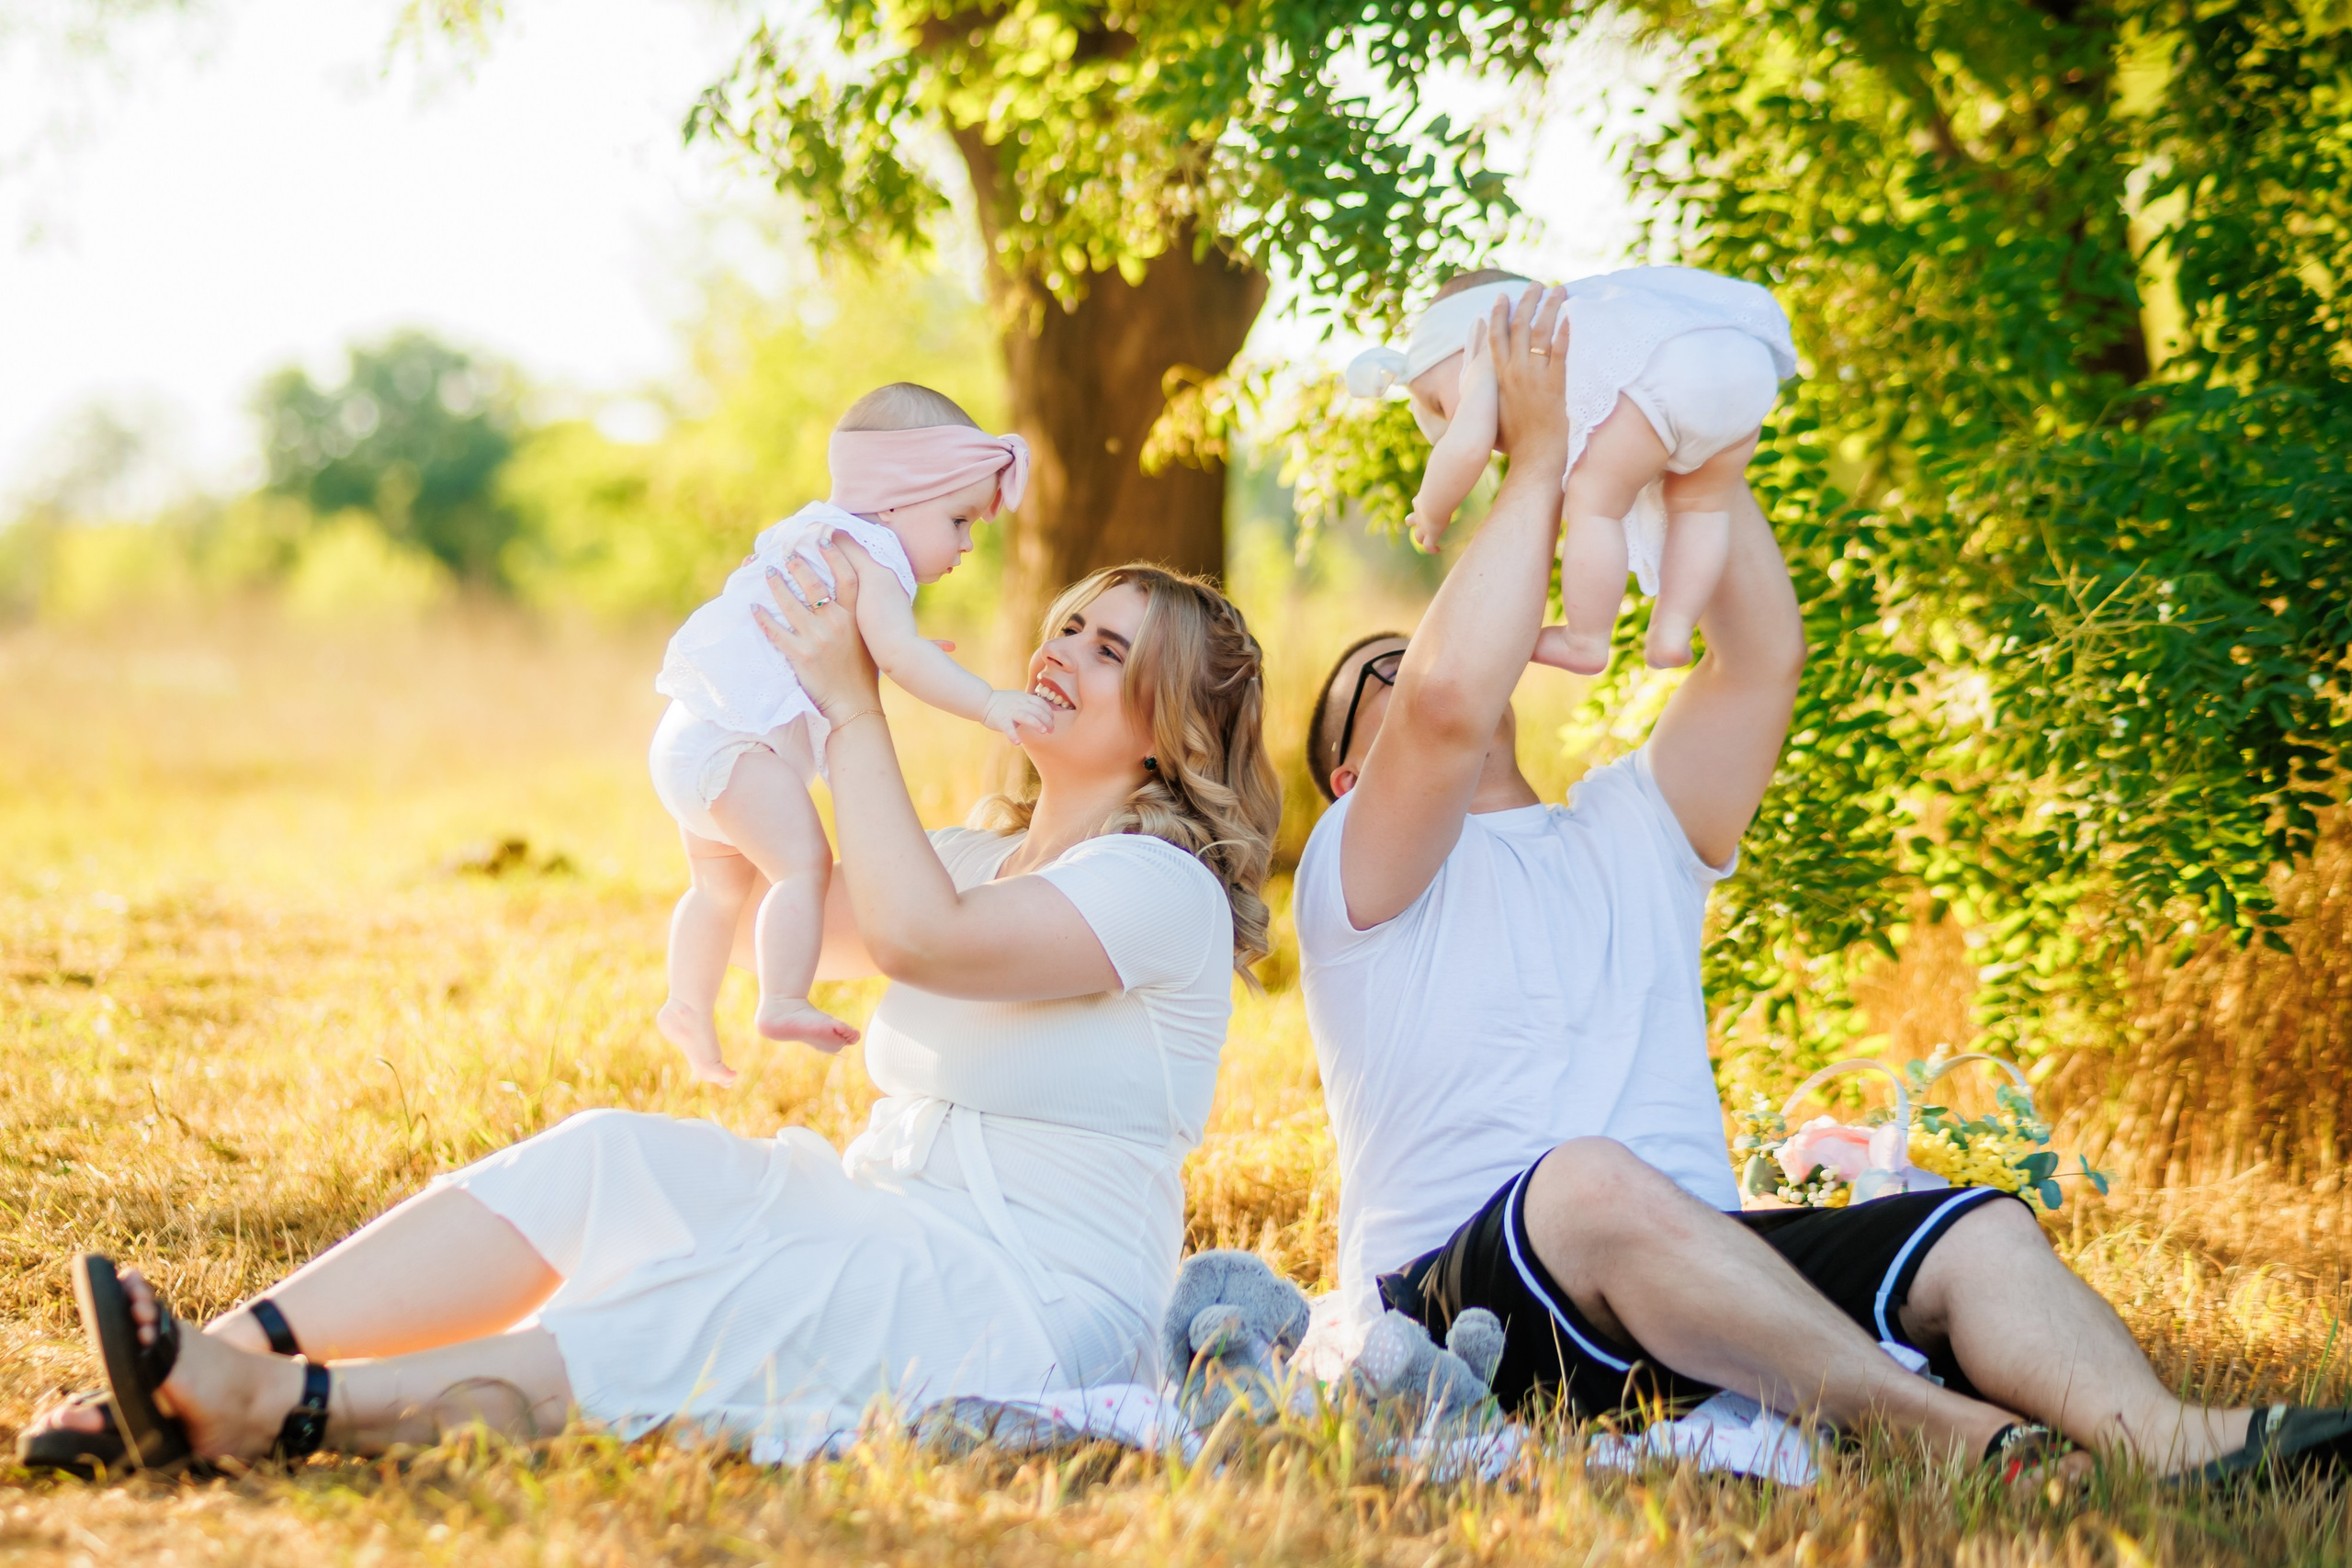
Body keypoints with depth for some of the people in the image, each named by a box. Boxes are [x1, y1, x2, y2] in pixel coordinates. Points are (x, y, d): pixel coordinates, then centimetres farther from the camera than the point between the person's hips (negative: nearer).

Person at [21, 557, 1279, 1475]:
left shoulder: (1164, 884, -10)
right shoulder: (989, 853, 21)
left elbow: (917, 936, -25)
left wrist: (852, 705, -17)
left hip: (1033, 1297, -8)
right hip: (891, 1237, 8)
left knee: (733, 1304, -33)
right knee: (606, 1162, -15)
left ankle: (290, 1411, -48)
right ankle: (216, 1365, -29)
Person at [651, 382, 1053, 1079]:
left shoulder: (823, 543, 20)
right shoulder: (868, 559, -13)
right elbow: (899, 653, -28)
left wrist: (903, 653, 34)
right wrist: (988, 702, -33)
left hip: (693, 736, 11)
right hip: (737, 738, -11)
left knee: (721, 884, 24)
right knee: (804, 862, -23)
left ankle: (687, 1005, 34)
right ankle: (783, 1003, -33)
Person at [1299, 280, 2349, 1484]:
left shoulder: (1625, 836, 28)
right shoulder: (1358, 874, 8)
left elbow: (1763, 657, 15)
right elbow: (1454, 701, -13)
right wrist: (1536, 458, -4)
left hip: (1685, 1274, 6)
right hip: (1461, 1301, -6)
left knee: (1977, 1234, -18)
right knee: (1593, 1181, -38)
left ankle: (2171, 1449, -46)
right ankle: (1971, 1440, -45)